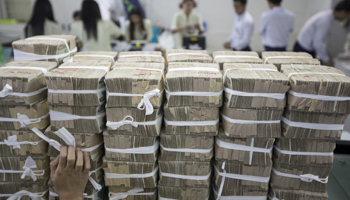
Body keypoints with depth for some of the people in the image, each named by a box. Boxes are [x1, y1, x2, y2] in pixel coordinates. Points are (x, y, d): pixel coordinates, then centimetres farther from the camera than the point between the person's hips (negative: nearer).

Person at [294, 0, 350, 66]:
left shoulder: (327, 14, 6)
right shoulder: (325, 20, -24)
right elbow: (317, 43, -25)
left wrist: (325, 53, 15)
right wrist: (326, 59, -14)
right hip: (304, 50, -10)